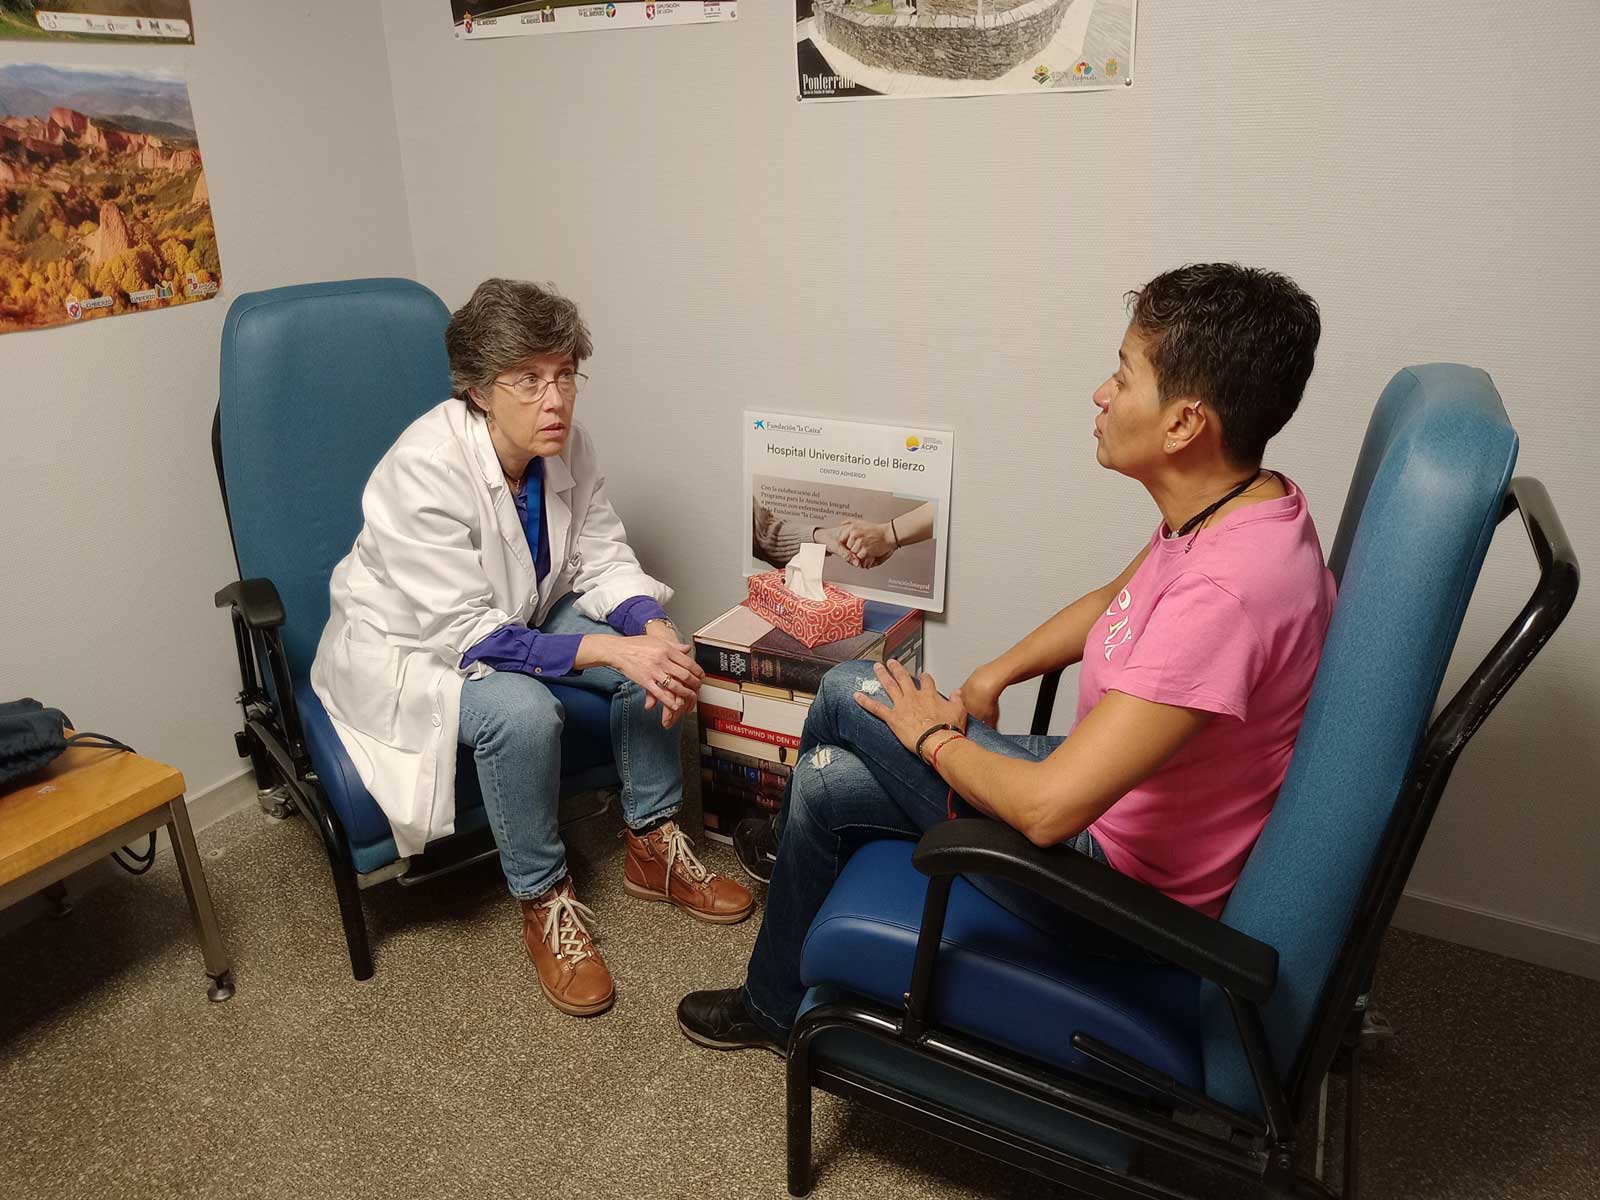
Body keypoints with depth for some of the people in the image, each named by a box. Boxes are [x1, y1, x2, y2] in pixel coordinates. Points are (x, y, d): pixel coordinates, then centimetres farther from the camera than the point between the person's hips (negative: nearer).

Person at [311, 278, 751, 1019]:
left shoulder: (565, 446, -13)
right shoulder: (425, 469, -31)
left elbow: (602, 561, -7)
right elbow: (467, 636, -32)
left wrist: (655, 630, -28)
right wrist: (608, 649, -38)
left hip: (520, 619, 7)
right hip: (407, 649, -6)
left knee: (653, 648, -12)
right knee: (521, 710, -34)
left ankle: (651, 846, 5)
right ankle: (542, 899, -8)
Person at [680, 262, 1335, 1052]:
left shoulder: (1227, 587, -34)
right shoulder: (1234, 506, -5)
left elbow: (1047, 807, -36)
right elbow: (1114, 600, 15)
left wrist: (934, 736, -16)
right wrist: (991, 677, 3)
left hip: (1123, 876, -8)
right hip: (1118, 791, 8)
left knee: (847, 699, -5)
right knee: (826, 776, 4)